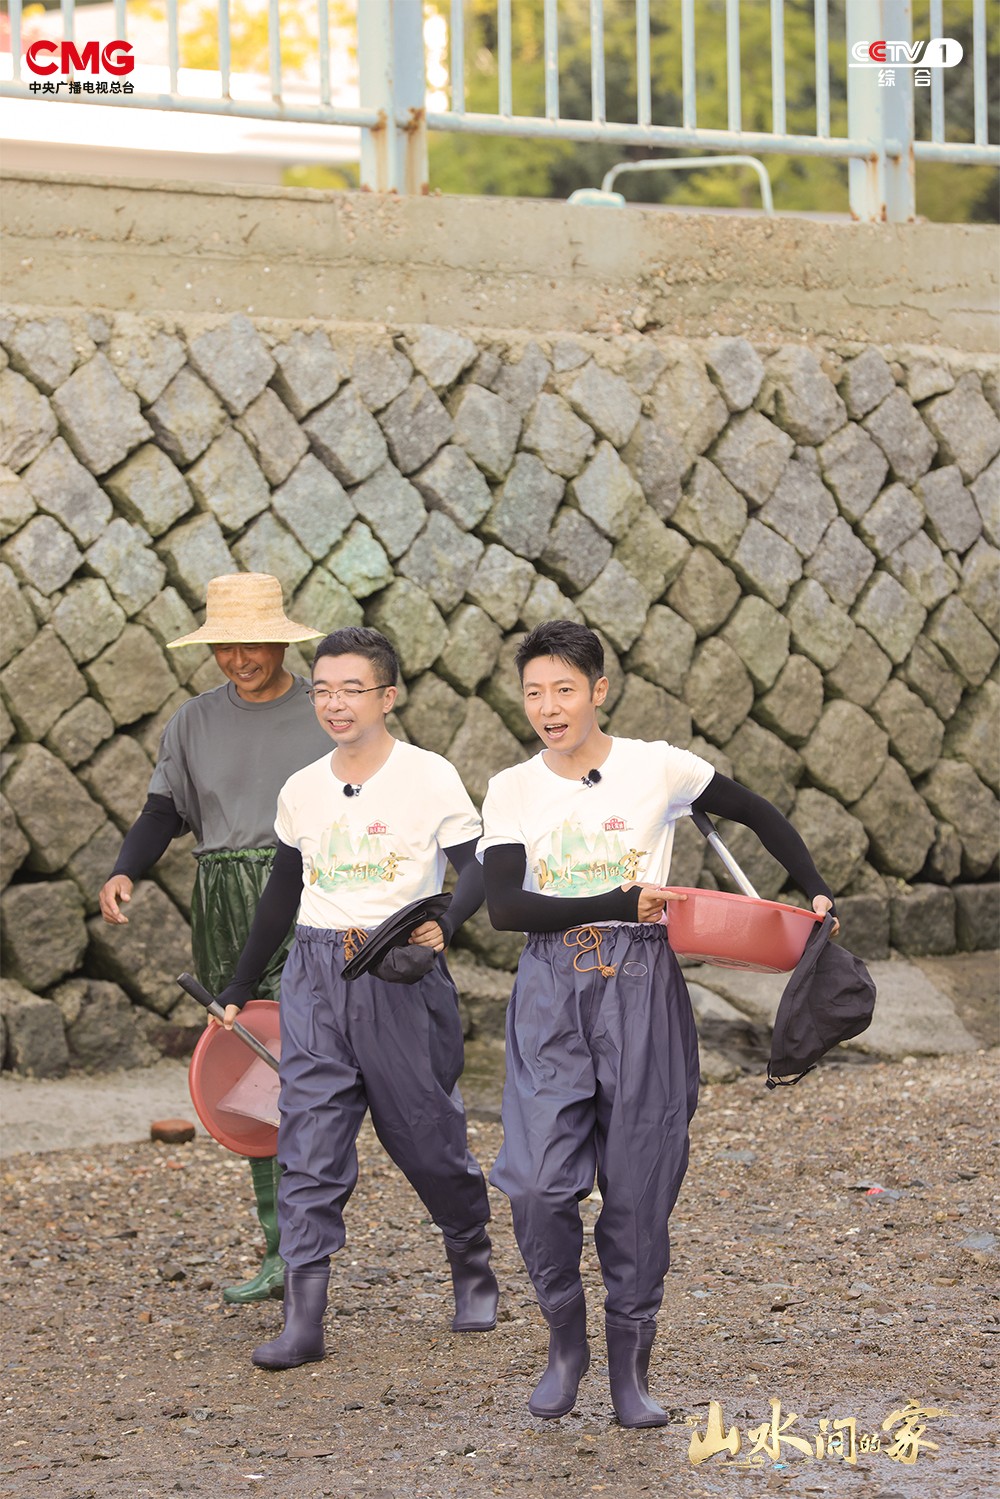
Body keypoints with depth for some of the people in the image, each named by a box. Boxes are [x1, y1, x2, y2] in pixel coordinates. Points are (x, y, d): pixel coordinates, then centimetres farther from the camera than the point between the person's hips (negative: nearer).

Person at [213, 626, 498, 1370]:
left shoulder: (429, 777, -5)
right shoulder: (302, 790, 9)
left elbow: (479, 869, -7)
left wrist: (444, 924, -28)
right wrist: (240, 988, 23)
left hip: (402, 974, -4)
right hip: (316, 976, 4)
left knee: (427, 1135, 5)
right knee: (309, 1143, -5)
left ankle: (473, 1269, 31)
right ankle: (304, 1320, -6)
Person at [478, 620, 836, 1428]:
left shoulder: (659, 768, -1)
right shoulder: (512, 791, 2)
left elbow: (760, 815, 12)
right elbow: (505, 907, -9)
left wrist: (816, 891, 6)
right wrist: (618, 903, -17)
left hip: (640, 991, -1)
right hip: (551, 991, 1)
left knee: (638, 1188, 0)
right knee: (539, 1183, -10)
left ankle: (631, 1367, 14)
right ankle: (565, 1341, 13)